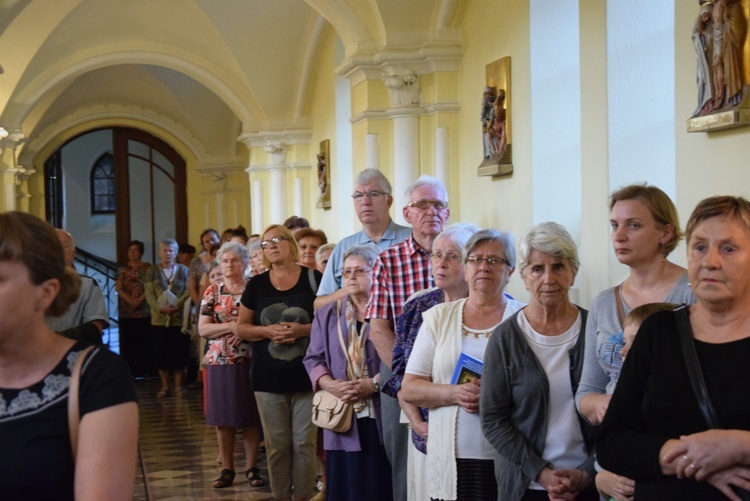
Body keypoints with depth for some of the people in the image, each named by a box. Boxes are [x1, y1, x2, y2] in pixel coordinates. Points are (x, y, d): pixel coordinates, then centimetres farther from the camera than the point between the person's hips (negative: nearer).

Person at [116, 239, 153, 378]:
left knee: (145, 341, -4)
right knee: (128, 342, -1)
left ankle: (147, 370, 0)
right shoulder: (122, 270, 12)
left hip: (144, 311, -2)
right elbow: (118, 288, 3)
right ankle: (129, 371, 2)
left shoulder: (147, 268, 6)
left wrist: (140, 300, -18)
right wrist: (130, 300, -13)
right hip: (126, 312, 2)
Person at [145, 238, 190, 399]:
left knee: (180, 352, 0)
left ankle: (179, 386, 8)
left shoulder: (183, 270, 6)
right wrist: (160, 308, -16)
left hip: (179, 317, -1)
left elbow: (188, 292, -2)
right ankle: (165, 387, 10)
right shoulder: (152, 271, 8)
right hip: (159, 319, 1)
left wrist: (176, 306, -17)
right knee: (161, 353, 2)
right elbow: (149, 294, 1)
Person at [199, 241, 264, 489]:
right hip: (220, 361, 1)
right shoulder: (213, 291, 6)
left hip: (249, 361, -1)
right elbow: (202, 329, -2)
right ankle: (227, 469, 16)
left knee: (251, 417, 3)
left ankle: (252, 468, 13)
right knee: (223, 418, 5)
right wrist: (231, 326, -14)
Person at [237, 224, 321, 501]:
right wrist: (267, 331, -11)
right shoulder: (256, 284, 6)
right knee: (277, 445, 7)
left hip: (307, 376, -2)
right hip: (268, 378, 2)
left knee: (304, 443, 3)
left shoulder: (313, 278, -1)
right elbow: (241, 327, 8)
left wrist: (303, 329, -18)